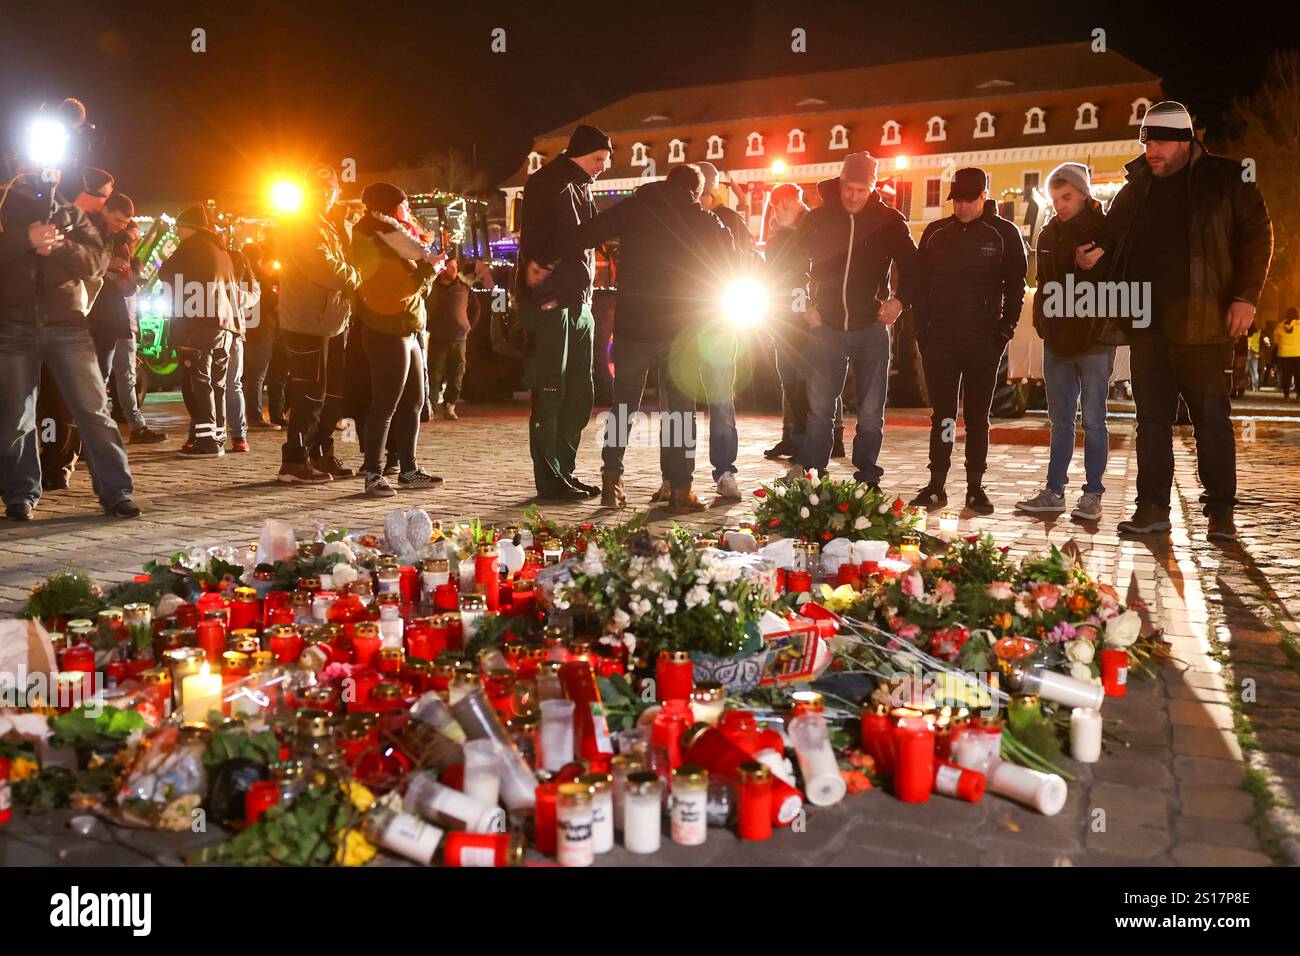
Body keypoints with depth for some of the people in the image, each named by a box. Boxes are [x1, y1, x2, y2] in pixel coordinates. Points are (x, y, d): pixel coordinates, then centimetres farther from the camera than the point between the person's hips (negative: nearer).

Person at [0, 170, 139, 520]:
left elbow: (98, 261, 1)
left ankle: (116, 491, -4)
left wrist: (57, 245, -14)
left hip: (67, 322, 0)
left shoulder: (70, 214, 14)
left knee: (94, 408, -6)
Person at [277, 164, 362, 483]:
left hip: (332, 322, 10)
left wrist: (349, 279, 2)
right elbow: (324, 268, -19)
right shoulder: (298, 226, -9)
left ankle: (321, 454, 23)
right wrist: (354, 279, -5)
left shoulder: (327, 227, 22)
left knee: (333, 393, 13)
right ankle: (294, 461, -1)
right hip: (308, 323, -10)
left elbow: (338, 264, 22)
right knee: (310, 394, -8)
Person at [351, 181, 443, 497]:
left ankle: (408, 469, 20)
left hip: (407, 331, 10)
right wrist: (430, 266, -2)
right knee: (386, 405, -8)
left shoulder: (392, 241, 18)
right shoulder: (381, 245, -13)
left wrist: (426, 267, 3)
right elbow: (410, 285, -18)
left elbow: (418, 287, 19)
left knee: (413, 402, 12)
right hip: (389, 332, -10)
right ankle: (373, 475, -4)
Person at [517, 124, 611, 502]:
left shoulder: (581, 188, 20)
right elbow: (533, 238, -17)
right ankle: (549, 479, 0)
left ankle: (565, 472, 17)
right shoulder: (546, 183, -7)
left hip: (579, 304, 9)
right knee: (550, 394, -6)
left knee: (580, 393, 9)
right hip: (551, 303, -9)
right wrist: (543, 293, -23)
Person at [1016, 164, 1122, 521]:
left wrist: (1104, 328, -15)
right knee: (1060, 421, 9)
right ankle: (1054, 492, 14)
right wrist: (1043, 323, 6)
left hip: (1095, 341, -5)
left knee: (1093, 421, 0)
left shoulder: (1106, 231, -3)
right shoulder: (1049, 234, 11)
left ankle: (1093, 495, 7)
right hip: (1057, 340, 5)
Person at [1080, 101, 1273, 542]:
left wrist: (1245, 296, -9)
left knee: (1212, 419, 1)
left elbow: (1257, 236, 0)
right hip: (1147, 324, 4)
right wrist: (1097, 250, 1)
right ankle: (1152, 507, 14)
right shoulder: (1137, 187, 13)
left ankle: (1221, 512, 10)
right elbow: (1112, 232, 24)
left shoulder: (1226, 180, 2)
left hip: (1203, 324, -4)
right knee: (1151, 418, 7)